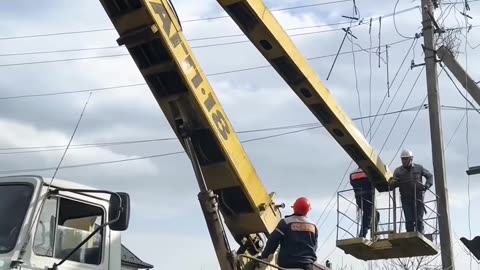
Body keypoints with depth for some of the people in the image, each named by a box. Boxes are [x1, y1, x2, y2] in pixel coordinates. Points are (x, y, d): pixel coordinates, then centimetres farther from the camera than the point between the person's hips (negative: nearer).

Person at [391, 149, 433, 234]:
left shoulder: (419, 168, 6)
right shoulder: (398, 171, 5)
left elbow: (430, 176, 16)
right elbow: (393, 184, 2)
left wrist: (427, 185, -2)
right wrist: (394, 182, -23)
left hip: (418, 198, 0)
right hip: (406, 199, 0)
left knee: (418, 219, -1)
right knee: (409, 220, -4)